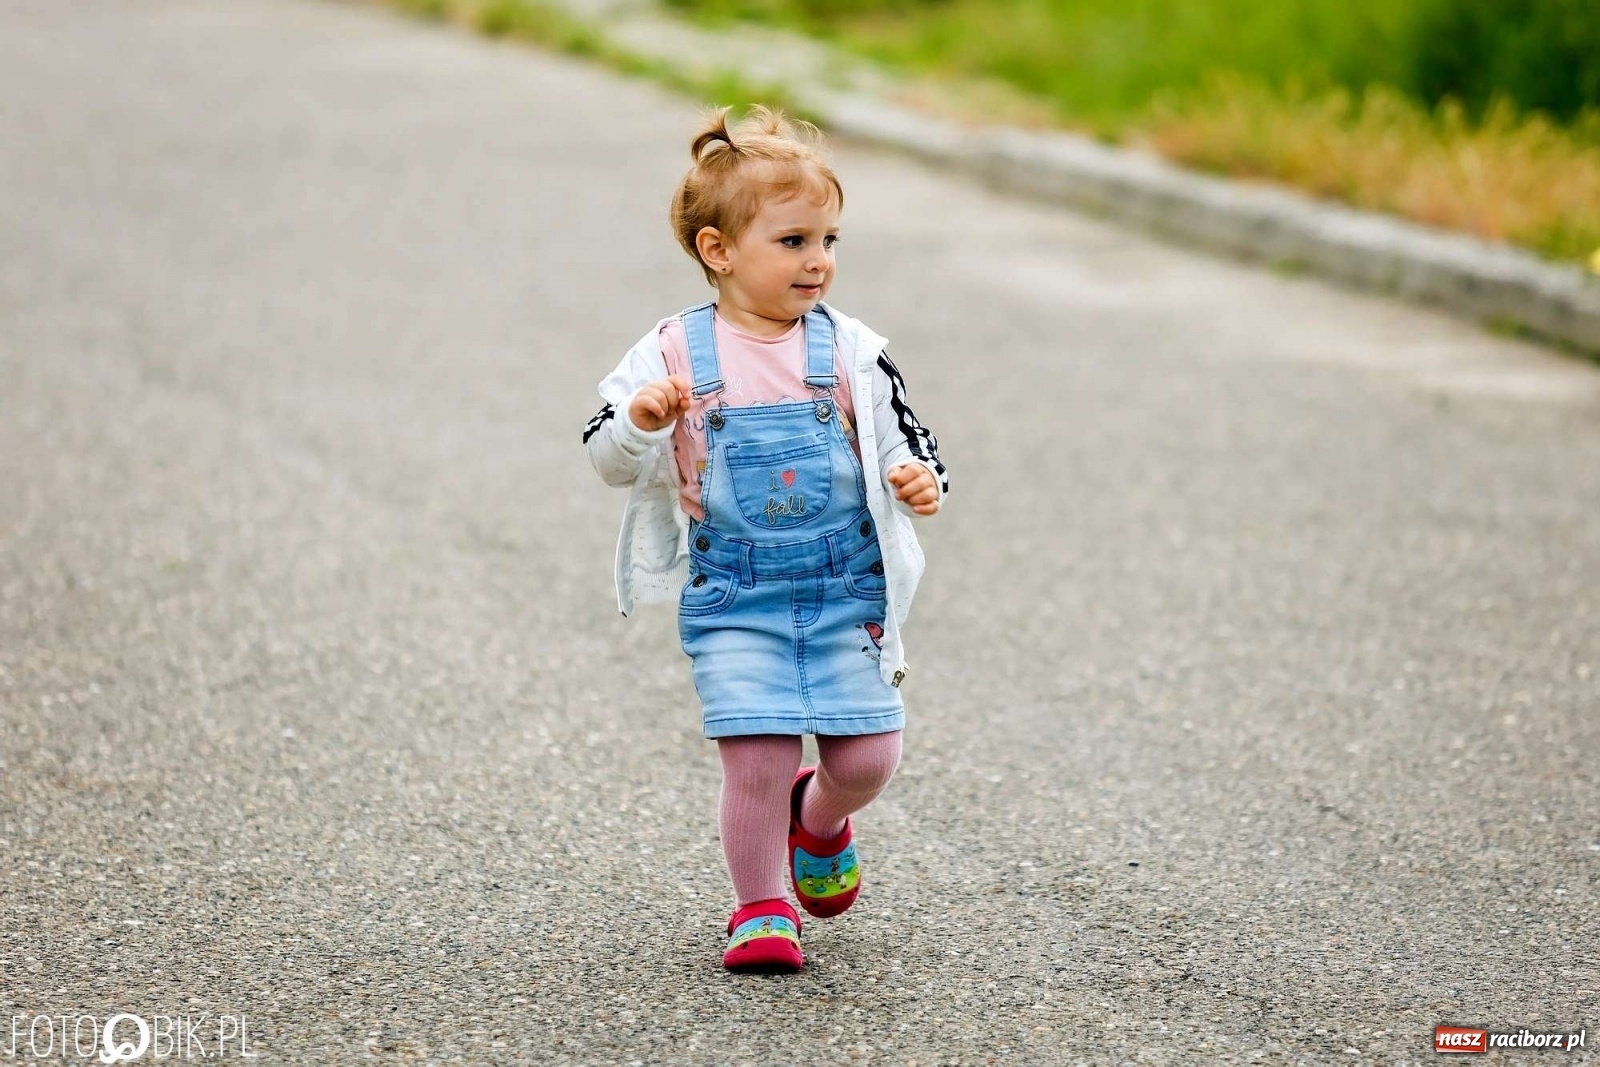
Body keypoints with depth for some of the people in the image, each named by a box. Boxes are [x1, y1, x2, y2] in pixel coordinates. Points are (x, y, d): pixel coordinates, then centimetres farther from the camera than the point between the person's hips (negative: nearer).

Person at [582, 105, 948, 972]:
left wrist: (916, 479, -14)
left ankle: (818, 823, 34)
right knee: (756, 759, -9)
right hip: (733, 602, -2)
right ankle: (759, 910, 14)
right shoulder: (674, 355, -3)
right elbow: (612, 462, -1)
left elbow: (904, 439, 9)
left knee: (867, 755, -1)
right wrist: (640, 422, -23)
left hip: (847, 595, 2)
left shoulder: (851, 353, 1)